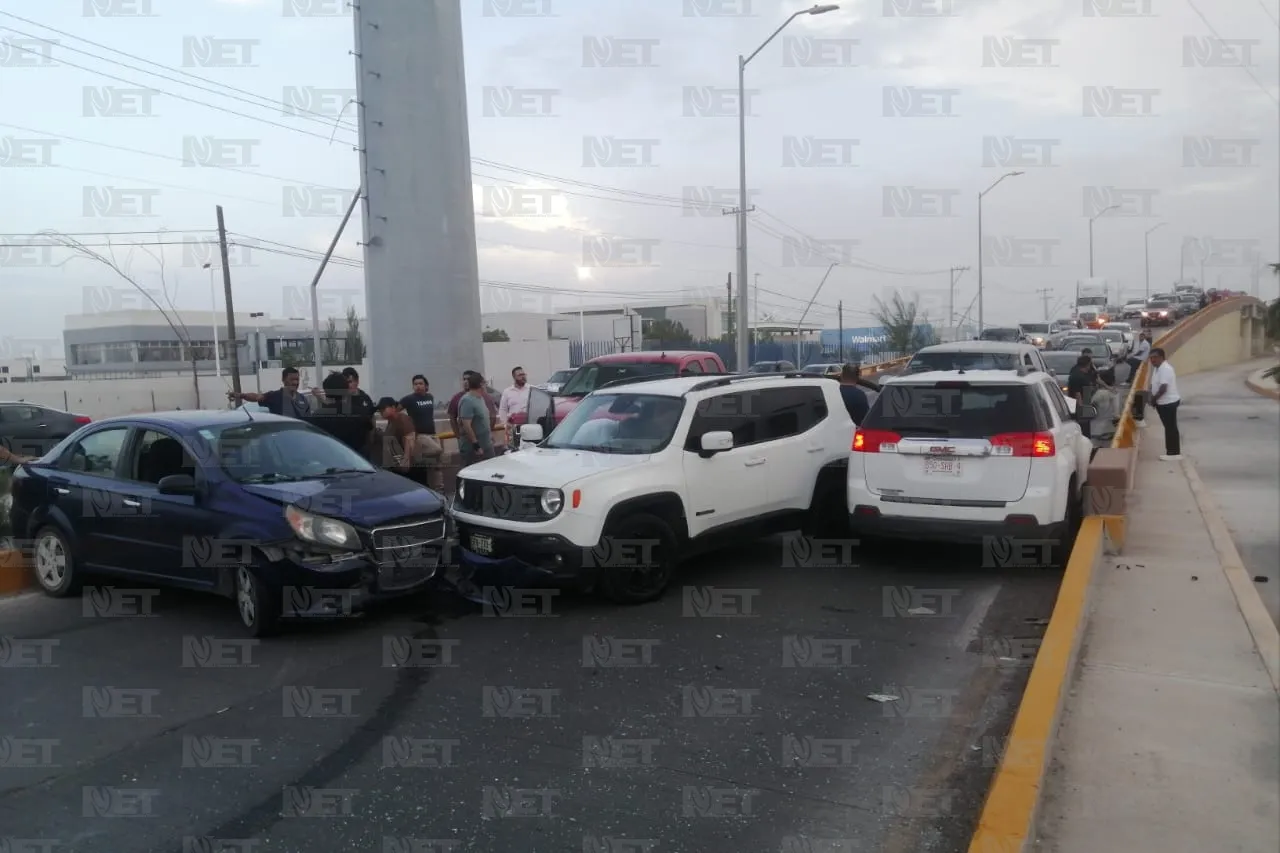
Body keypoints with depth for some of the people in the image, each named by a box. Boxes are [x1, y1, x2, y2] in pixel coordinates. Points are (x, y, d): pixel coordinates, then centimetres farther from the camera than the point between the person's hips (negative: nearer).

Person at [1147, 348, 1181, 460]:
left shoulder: (1165, 369, -22)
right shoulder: (1158, 368, 11)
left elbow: (1163, 388, -27)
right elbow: (1155, 385, 17)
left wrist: (1154, 398, -15)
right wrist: (1154, 398, 5)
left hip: (1169, 402, -10)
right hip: (1163, 402, 10)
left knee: (1171, 428, -4)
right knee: (1169, 427, 15)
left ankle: (1174, 453, 2)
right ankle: (1171, 451, 23)